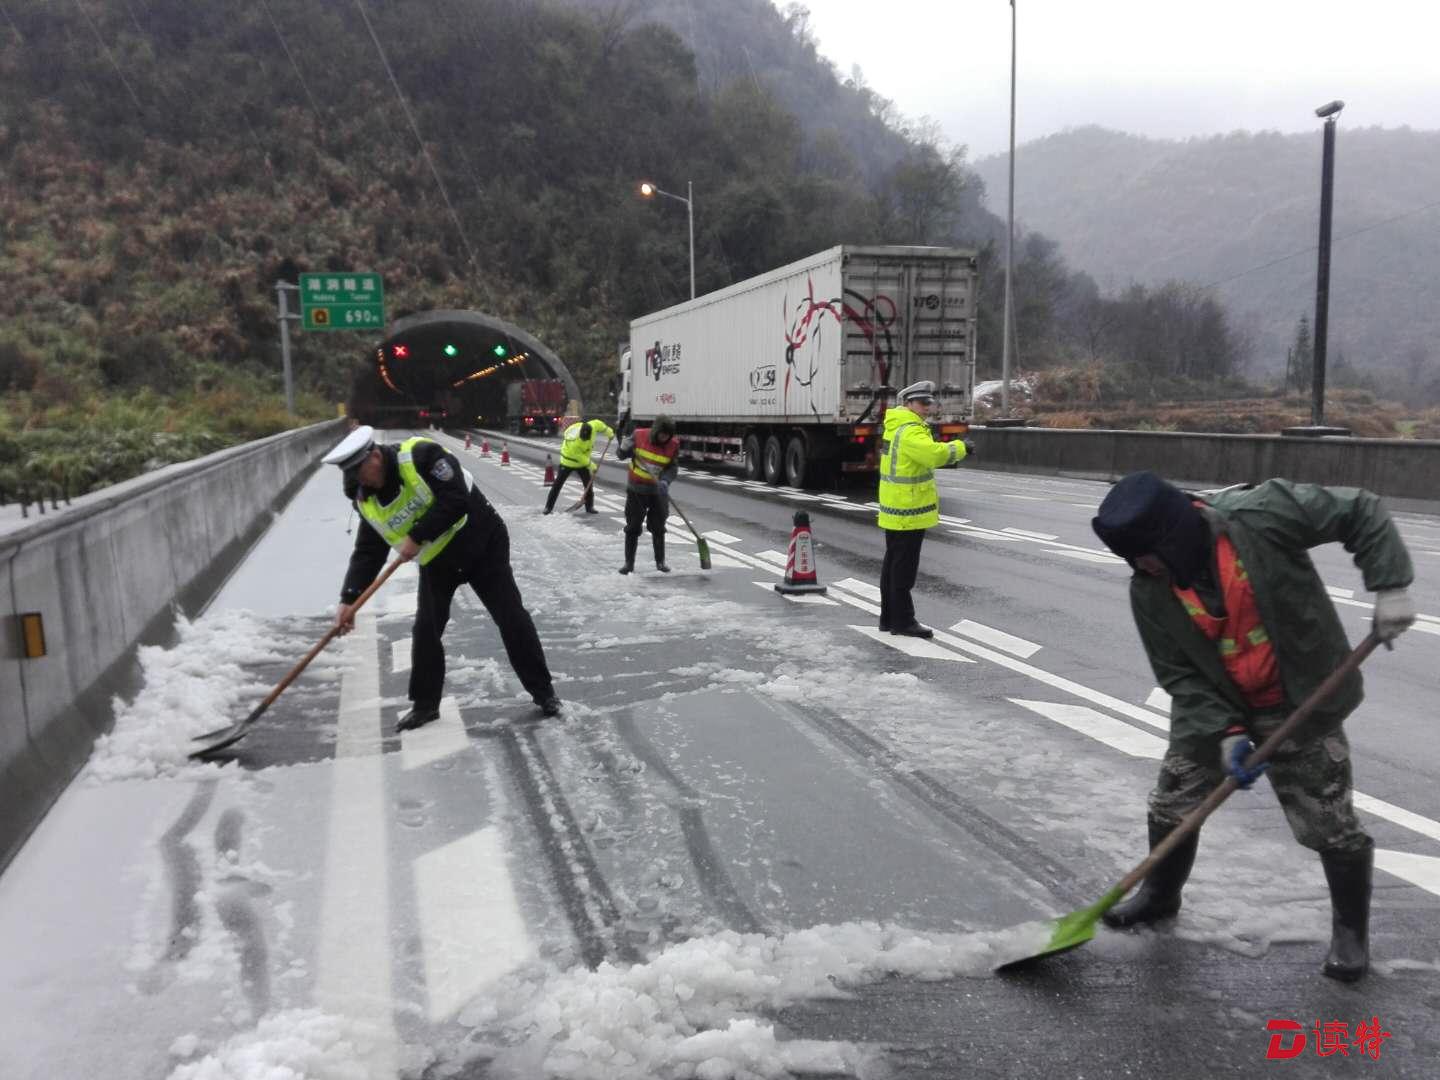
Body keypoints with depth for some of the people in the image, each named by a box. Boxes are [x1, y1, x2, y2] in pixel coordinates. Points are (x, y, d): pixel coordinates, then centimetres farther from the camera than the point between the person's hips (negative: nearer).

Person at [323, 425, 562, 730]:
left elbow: (455, 500, -32)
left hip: (481, 544, -5)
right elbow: (367, 552, -3)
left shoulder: (422, 455, -26)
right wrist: (349, 599, -12)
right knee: (425, 630, 0)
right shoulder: (367, 501, -6)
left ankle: (543, 690, 9)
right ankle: (425, 704, 17)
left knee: (511, 617, -2)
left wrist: (417, 537, -28)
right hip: (436, 561, 6)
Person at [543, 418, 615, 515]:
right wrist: (591, 466, -19)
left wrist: (609, 433, 8)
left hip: (583, 462, 5)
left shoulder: (593, 426, -24)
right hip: (568, 461, -5)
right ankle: (549, 507, 9)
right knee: (558, 484, 0)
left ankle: (589, 507, 17)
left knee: (589, 484, 4)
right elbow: (580, 457, -28)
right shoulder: (573, 442, -39)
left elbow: (599, 424, 0)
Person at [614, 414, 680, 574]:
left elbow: (673, 467, -8)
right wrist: (624, 448, -25)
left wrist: (665, 481, -27)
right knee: (633, 528, 4)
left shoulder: (673, 444, -11)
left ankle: (660, 562, 25)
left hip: (657, 492, 1)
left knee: (658, 528, 10)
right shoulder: (639, 436, -13)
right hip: (636, 489, -1)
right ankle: (629, 563, 13)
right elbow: (621, 456, -2)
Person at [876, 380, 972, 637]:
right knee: (904, 567, -3)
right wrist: (961, 447, -16)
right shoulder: (910, 430, -19)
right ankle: (902, 621, 4)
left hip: (895, 510, 11)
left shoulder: (897, 426, 15)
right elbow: (935, 454, -31)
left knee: (892, 563, 15)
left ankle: (889, 618, 23)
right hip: (908, 512, -11)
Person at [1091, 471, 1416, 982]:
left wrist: (1389, 585, -23)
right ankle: (1160, 894, 36)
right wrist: (1223, 730, -21)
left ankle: (1351, 930, 28)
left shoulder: (1261, 515, -27)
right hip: (1210, 708, 3)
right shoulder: (1149, 592, -15)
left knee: (1330, 822, 4)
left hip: (1301, 705, -3)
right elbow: (1179, 674, -10)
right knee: (1172, 804, 9)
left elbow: (1361, 514, -15)